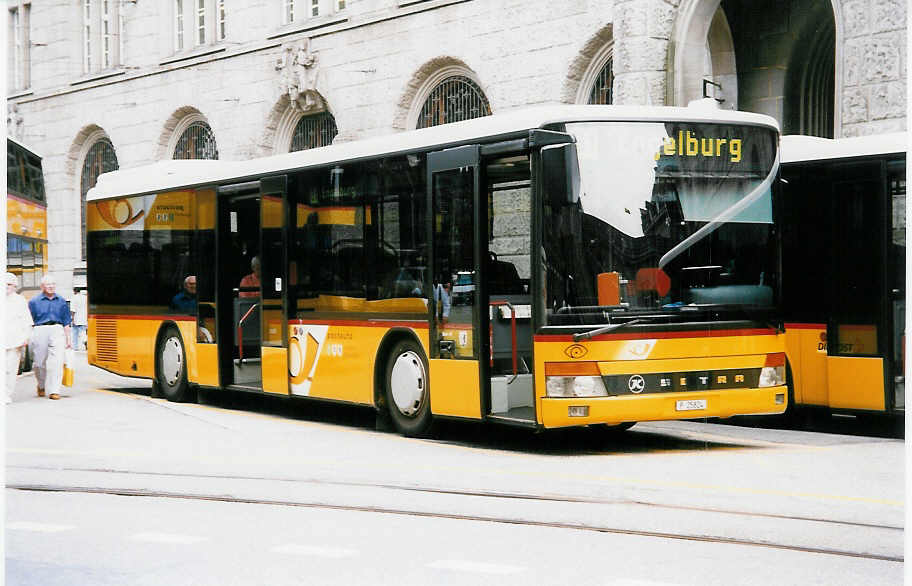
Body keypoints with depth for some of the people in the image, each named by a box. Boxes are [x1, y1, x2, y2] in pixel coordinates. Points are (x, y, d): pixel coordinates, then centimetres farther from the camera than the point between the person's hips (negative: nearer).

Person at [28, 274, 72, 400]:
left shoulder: (61, 301, 12)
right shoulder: (34, 302, 4)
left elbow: (66, 322, 16)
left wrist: (68, 339, 14)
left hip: (57, 331, 1)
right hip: (40, 332, -1)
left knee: (56, 362, -11)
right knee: (39, 363, 6)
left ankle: (54, 391, -11)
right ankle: (41, 386, 33)